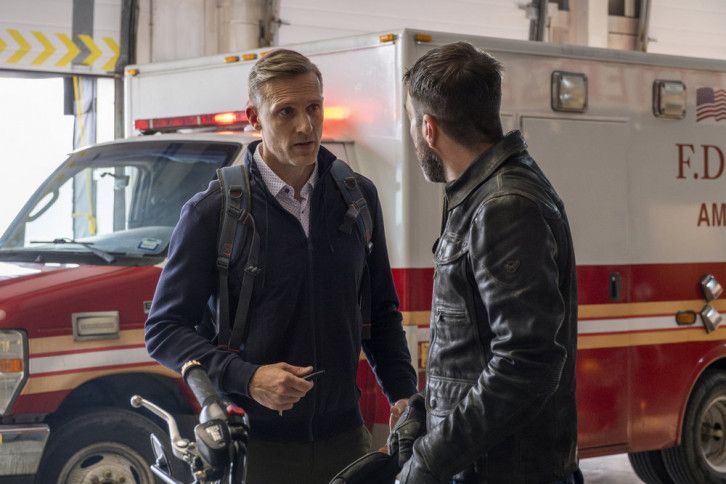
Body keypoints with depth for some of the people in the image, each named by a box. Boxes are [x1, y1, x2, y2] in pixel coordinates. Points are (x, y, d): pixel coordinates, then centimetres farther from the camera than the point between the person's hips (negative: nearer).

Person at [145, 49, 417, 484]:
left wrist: (403, 394, 3)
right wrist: (246, 378, -21)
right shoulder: (212, 212, -8)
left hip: (343, 435, 4)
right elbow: (164, 330, -7)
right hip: (254, 445, -3)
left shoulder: (359, 197, 5)